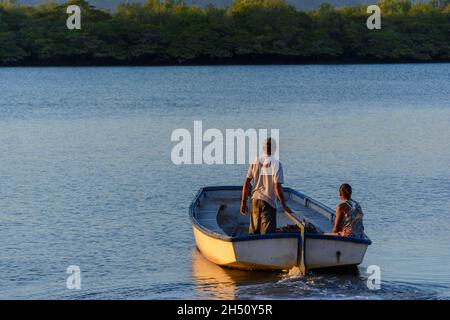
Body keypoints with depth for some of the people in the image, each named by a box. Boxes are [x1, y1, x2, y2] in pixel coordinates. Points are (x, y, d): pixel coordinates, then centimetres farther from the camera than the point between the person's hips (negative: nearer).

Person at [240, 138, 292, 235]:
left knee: (253, 231, 15)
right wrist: (284, 206, -9)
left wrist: (243, 202, 9)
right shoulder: (276, 164, -11)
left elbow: (246, 184, 2)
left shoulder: (255, 161, 2)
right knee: (267, 233, -3)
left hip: (255, 199, 5)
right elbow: (277, 187, -16)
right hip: (269, 202, -5)